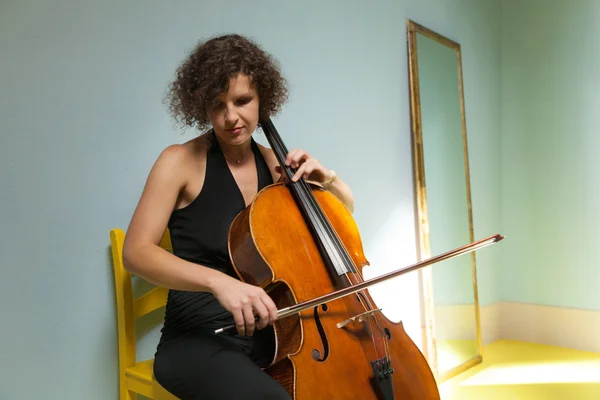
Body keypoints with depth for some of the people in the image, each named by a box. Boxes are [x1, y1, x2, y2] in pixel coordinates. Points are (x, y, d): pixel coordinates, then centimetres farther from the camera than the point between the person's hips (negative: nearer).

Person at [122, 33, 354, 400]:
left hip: (273, 331, 5)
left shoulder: (272, 162, 6)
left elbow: (346, 209, 18)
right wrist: (217, 280, -32)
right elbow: (136, 253, -17)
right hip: (199, 338, -5)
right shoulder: (181, 161, -7)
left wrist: (326, 177, -5)